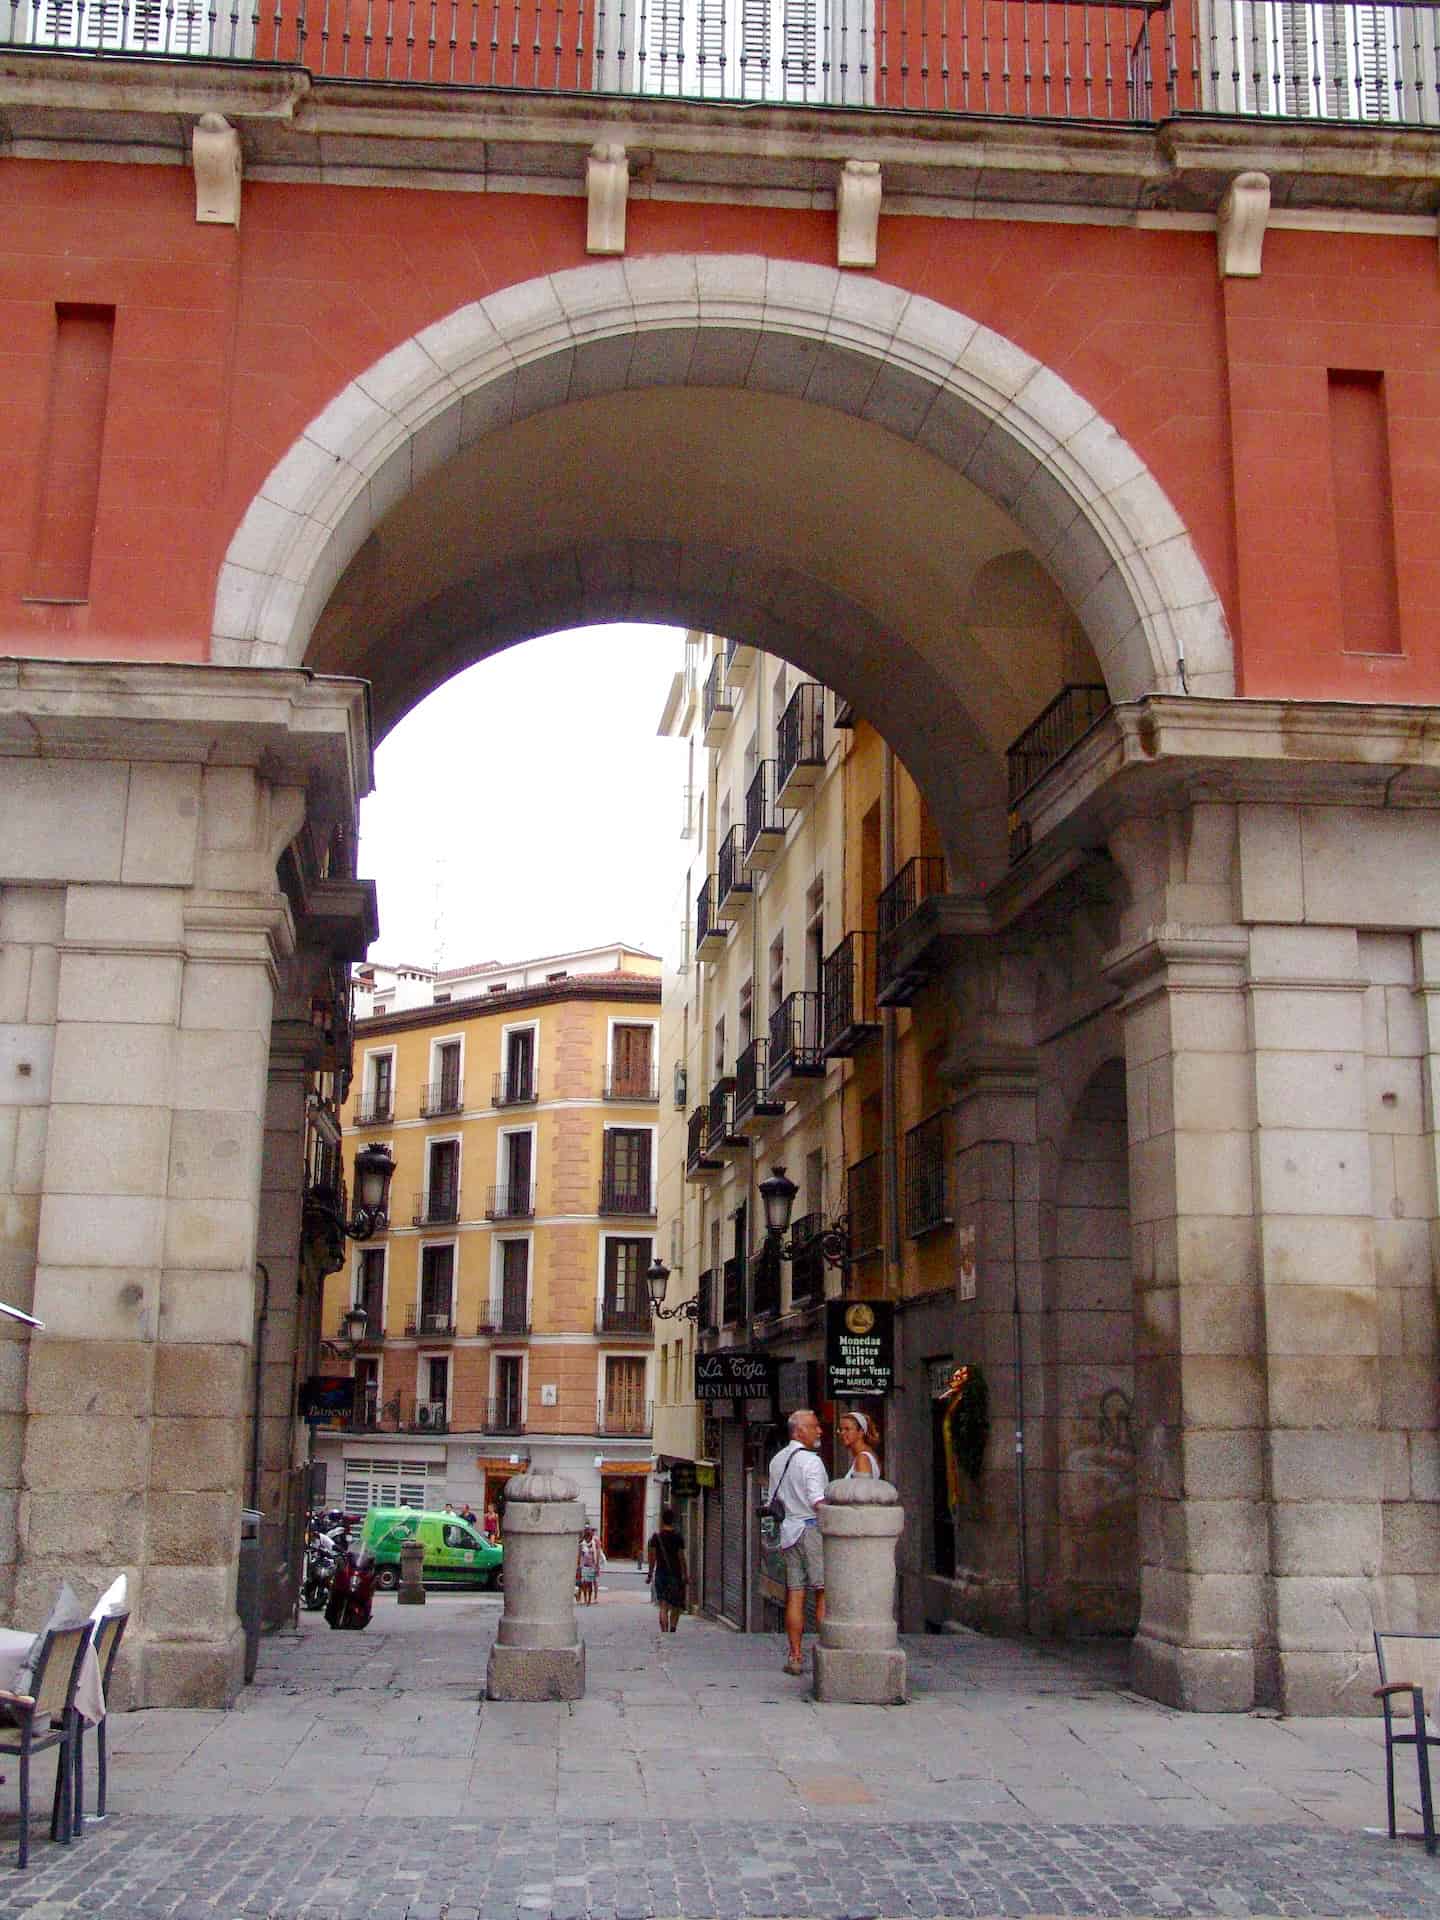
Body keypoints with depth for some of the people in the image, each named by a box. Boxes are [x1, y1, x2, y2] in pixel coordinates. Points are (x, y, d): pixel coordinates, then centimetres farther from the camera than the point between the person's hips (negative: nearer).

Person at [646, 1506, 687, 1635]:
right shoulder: (678, 1536, -5)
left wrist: (650, 1573, 7)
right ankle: (672, 1630, 3)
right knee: (676, 1606, 13)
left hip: (660, 1573, 1)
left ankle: (664, 1632, -9)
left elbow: (652, 1556, -1)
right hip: (675, 1574, -1)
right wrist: (684, 1575, -2)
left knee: (663, 1606, 2)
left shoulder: (656, 1535, -1)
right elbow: (681, 1557, -7)